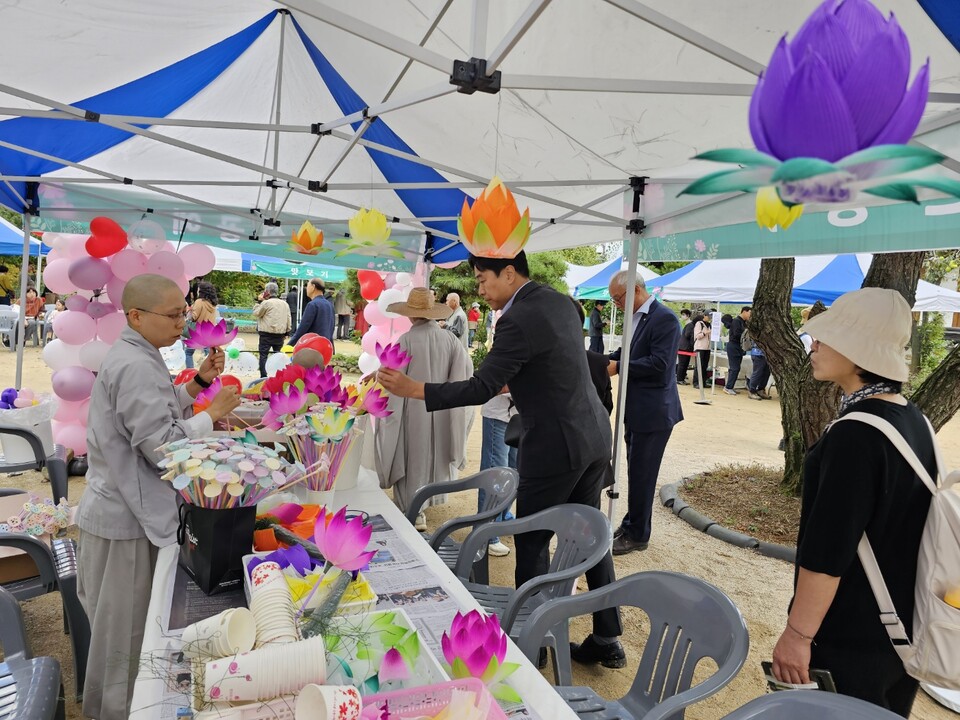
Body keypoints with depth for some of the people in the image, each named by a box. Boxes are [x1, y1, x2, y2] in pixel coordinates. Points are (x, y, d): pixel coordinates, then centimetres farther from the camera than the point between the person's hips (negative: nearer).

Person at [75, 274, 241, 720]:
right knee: (124, 629, 7)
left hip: (123, 509, 10)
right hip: (126, 517, -10)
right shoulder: (135, 366, -24)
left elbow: (156, 413, 15)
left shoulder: (134, 356, 8)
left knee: (122, 624, 24)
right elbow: (161, 445, -27)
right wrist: (214, 413, -17)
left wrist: (198, 383, 4)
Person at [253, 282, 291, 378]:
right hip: (280, 335, 6)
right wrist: (286, 332, 18)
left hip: (267, 335, -6)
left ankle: (263, 377, -4)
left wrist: (259, 301, 7)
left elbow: (256, 313, -1)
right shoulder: (285, 304, 10)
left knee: (263, 355, 0)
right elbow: (288, 319, 12)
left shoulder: (266, 303, -10)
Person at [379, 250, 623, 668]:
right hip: (593, 436, 9)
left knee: (531, 543, 7)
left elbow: (480, 389, -19)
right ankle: (608, 640, 27)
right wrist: (516, 383, 25)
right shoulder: (560, 302, 8)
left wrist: (412, 389, -14)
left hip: (555, 446, -9)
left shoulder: (518, 320, -18)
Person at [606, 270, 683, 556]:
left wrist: (618, 367, -21)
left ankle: (637, 535, 16)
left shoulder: (664, 318, -17)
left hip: (653, 411, -9)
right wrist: (607, 360, -1)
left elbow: (659, 363, -24)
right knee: (635, 471, 18)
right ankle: (632, 524, 32)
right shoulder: (637, 316, 10)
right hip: (635, 409, 9)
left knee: (641, 474, 2)